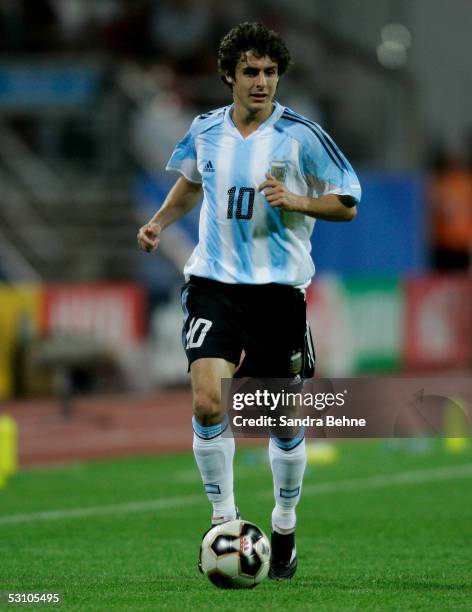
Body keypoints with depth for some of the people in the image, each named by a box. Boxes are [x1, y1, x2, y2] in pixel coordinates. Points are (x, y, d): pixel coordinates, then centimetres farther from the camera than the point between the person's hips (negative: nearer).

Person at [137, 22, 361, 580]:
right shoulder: (205, 131, 5)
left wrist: (294, 201, -18)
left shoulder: (301, 135, -5)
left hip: (279, 288, -1)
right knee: (207, 403, -17)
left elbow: (347, 204, -1)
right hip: (213, 284, 2)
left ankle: (284, 525, 27)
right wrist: (160, 221, 10)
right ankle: (223, 516, -2)